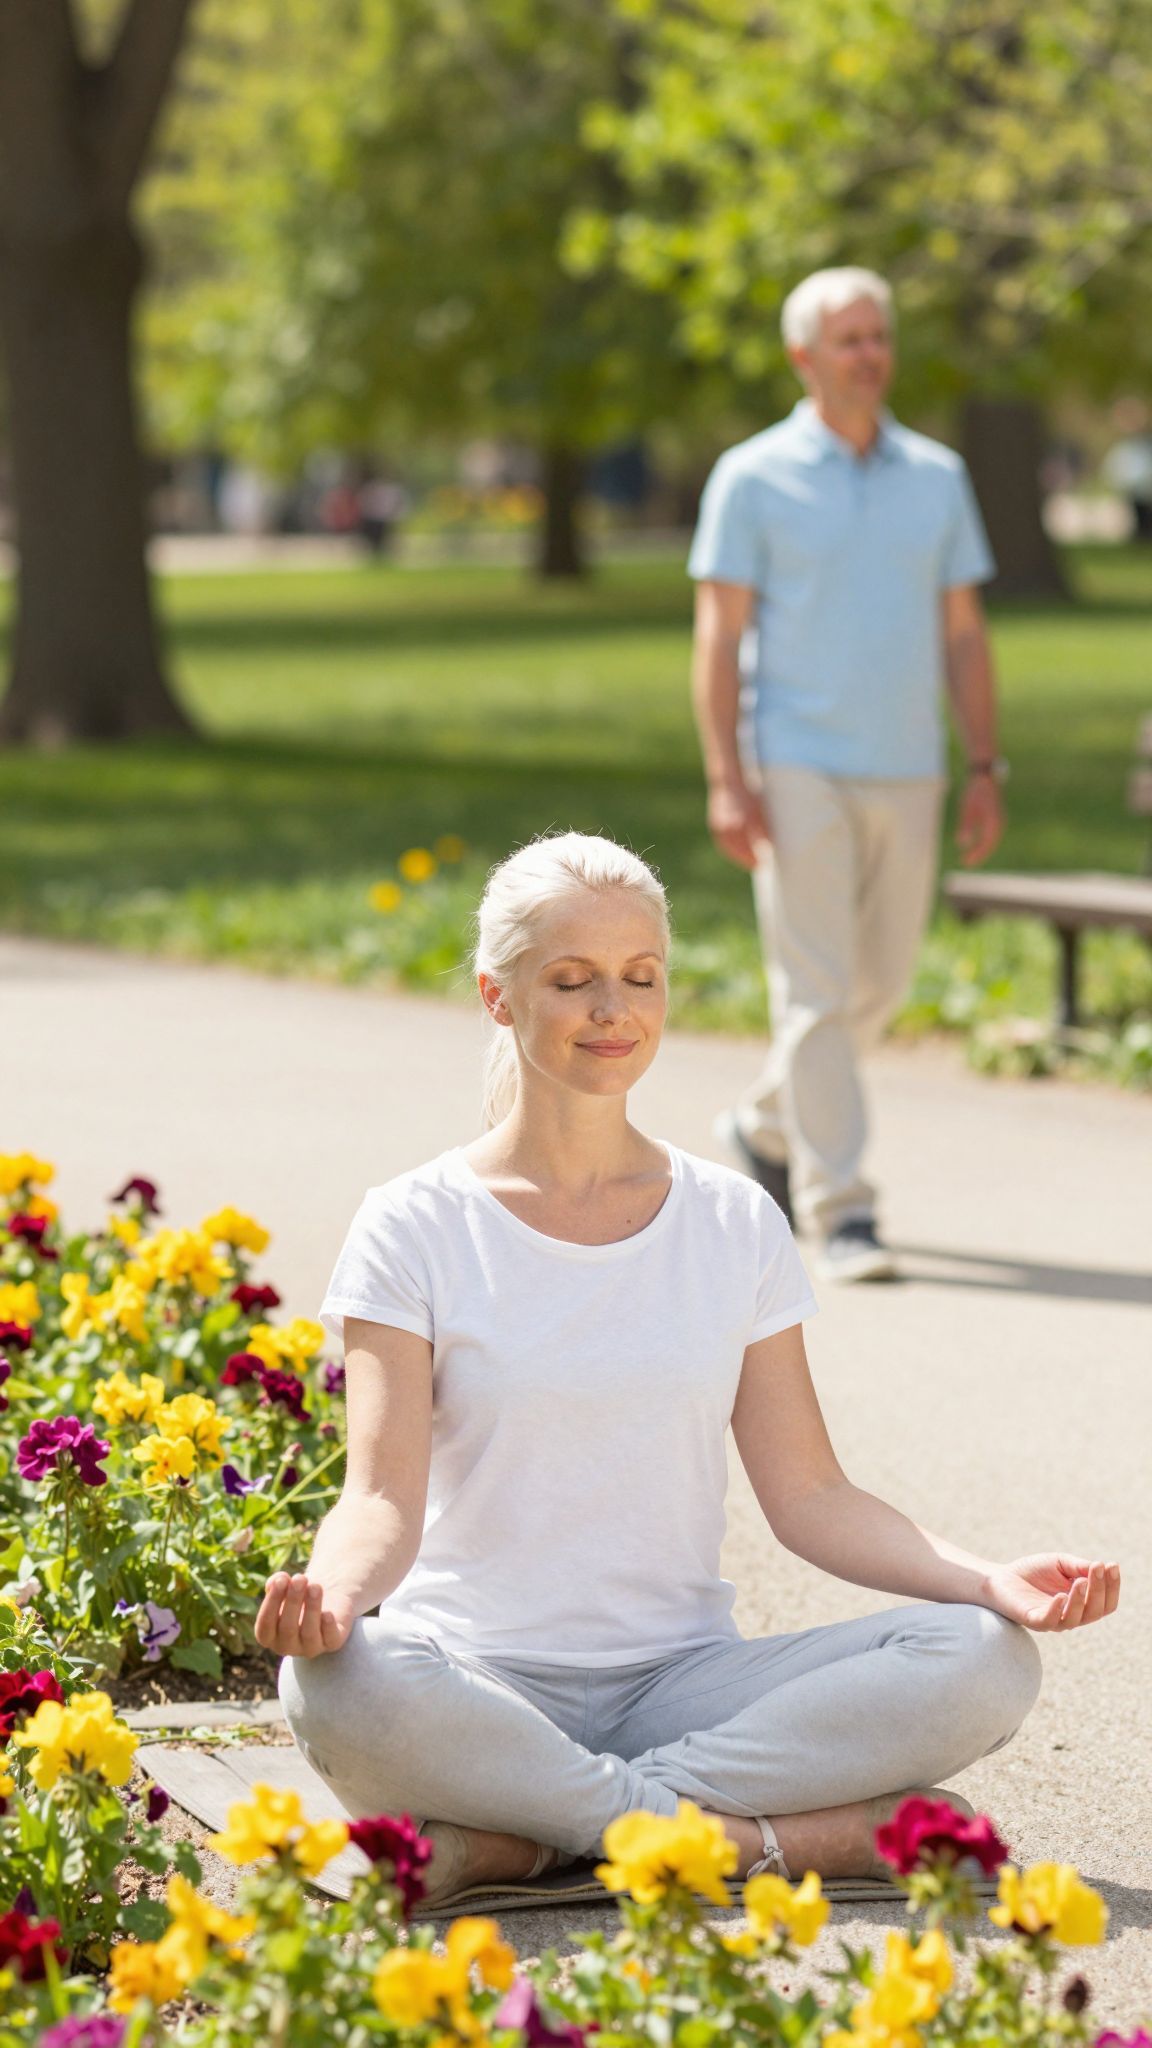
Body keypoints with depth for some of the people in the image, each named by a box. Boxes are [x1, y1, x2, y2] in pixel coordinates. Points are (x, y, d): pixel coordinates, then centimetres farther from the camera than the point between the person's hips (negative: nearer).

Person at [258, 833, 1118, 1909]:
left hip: (682, 1678, 3)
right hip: (481, 1683, -3)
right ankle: (754, 1837, -27)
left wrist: (987, 1578, -10)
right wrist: (336, 1588, -33)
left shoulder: (734, 1224, 10)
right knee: (335, 1689, -38)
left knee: (985, 1661, -22)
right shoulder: (415, 1229, 1)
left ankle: (513, 1836, -24)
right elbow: (386, 1494, -8)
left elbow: (806, 1494, 7)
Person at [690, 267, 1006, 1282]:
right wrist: (726, 780, -13)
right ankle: (840, 1211, -6)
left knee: (881, 981, 12)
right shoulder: (754, 478, -2)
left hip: (908, 773, 5)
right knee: (817, 991, -8)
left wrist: (986, 769, 4)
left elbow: (964, 630, 11)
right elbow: (718, 637, -5)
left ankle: (769, 1127, 36)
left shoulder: (937, 476, 9)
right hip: (800, 768, -5)